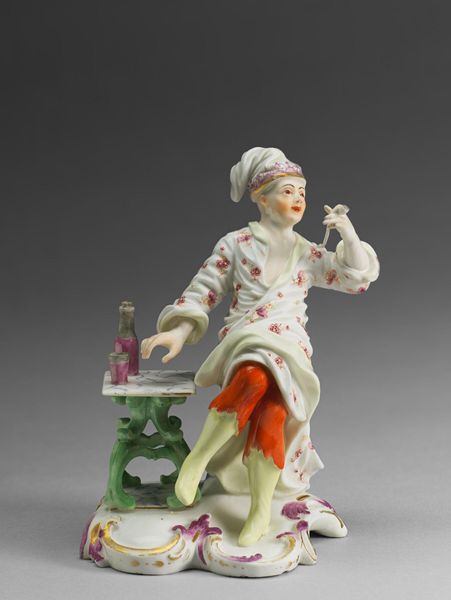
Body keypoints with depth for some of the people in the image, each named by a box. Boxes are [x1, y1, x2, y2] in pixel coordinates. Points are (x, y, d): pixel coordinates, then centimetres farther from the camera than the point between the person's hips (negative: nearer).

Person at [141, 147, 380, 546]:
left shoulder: (308, 254, 21)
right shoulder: (236, 244, 11)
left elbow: (359, 278, 18)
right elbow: (201, 293, 8)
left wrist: (348, 233, 5)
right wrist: (180, 331, -9)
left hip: (288, 346, 2)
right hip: (241, 342, -2)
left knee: (270, 406, -31)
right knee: (256, 377, -40)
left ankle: (262, 508, -23)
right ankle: (198, 457, -26)